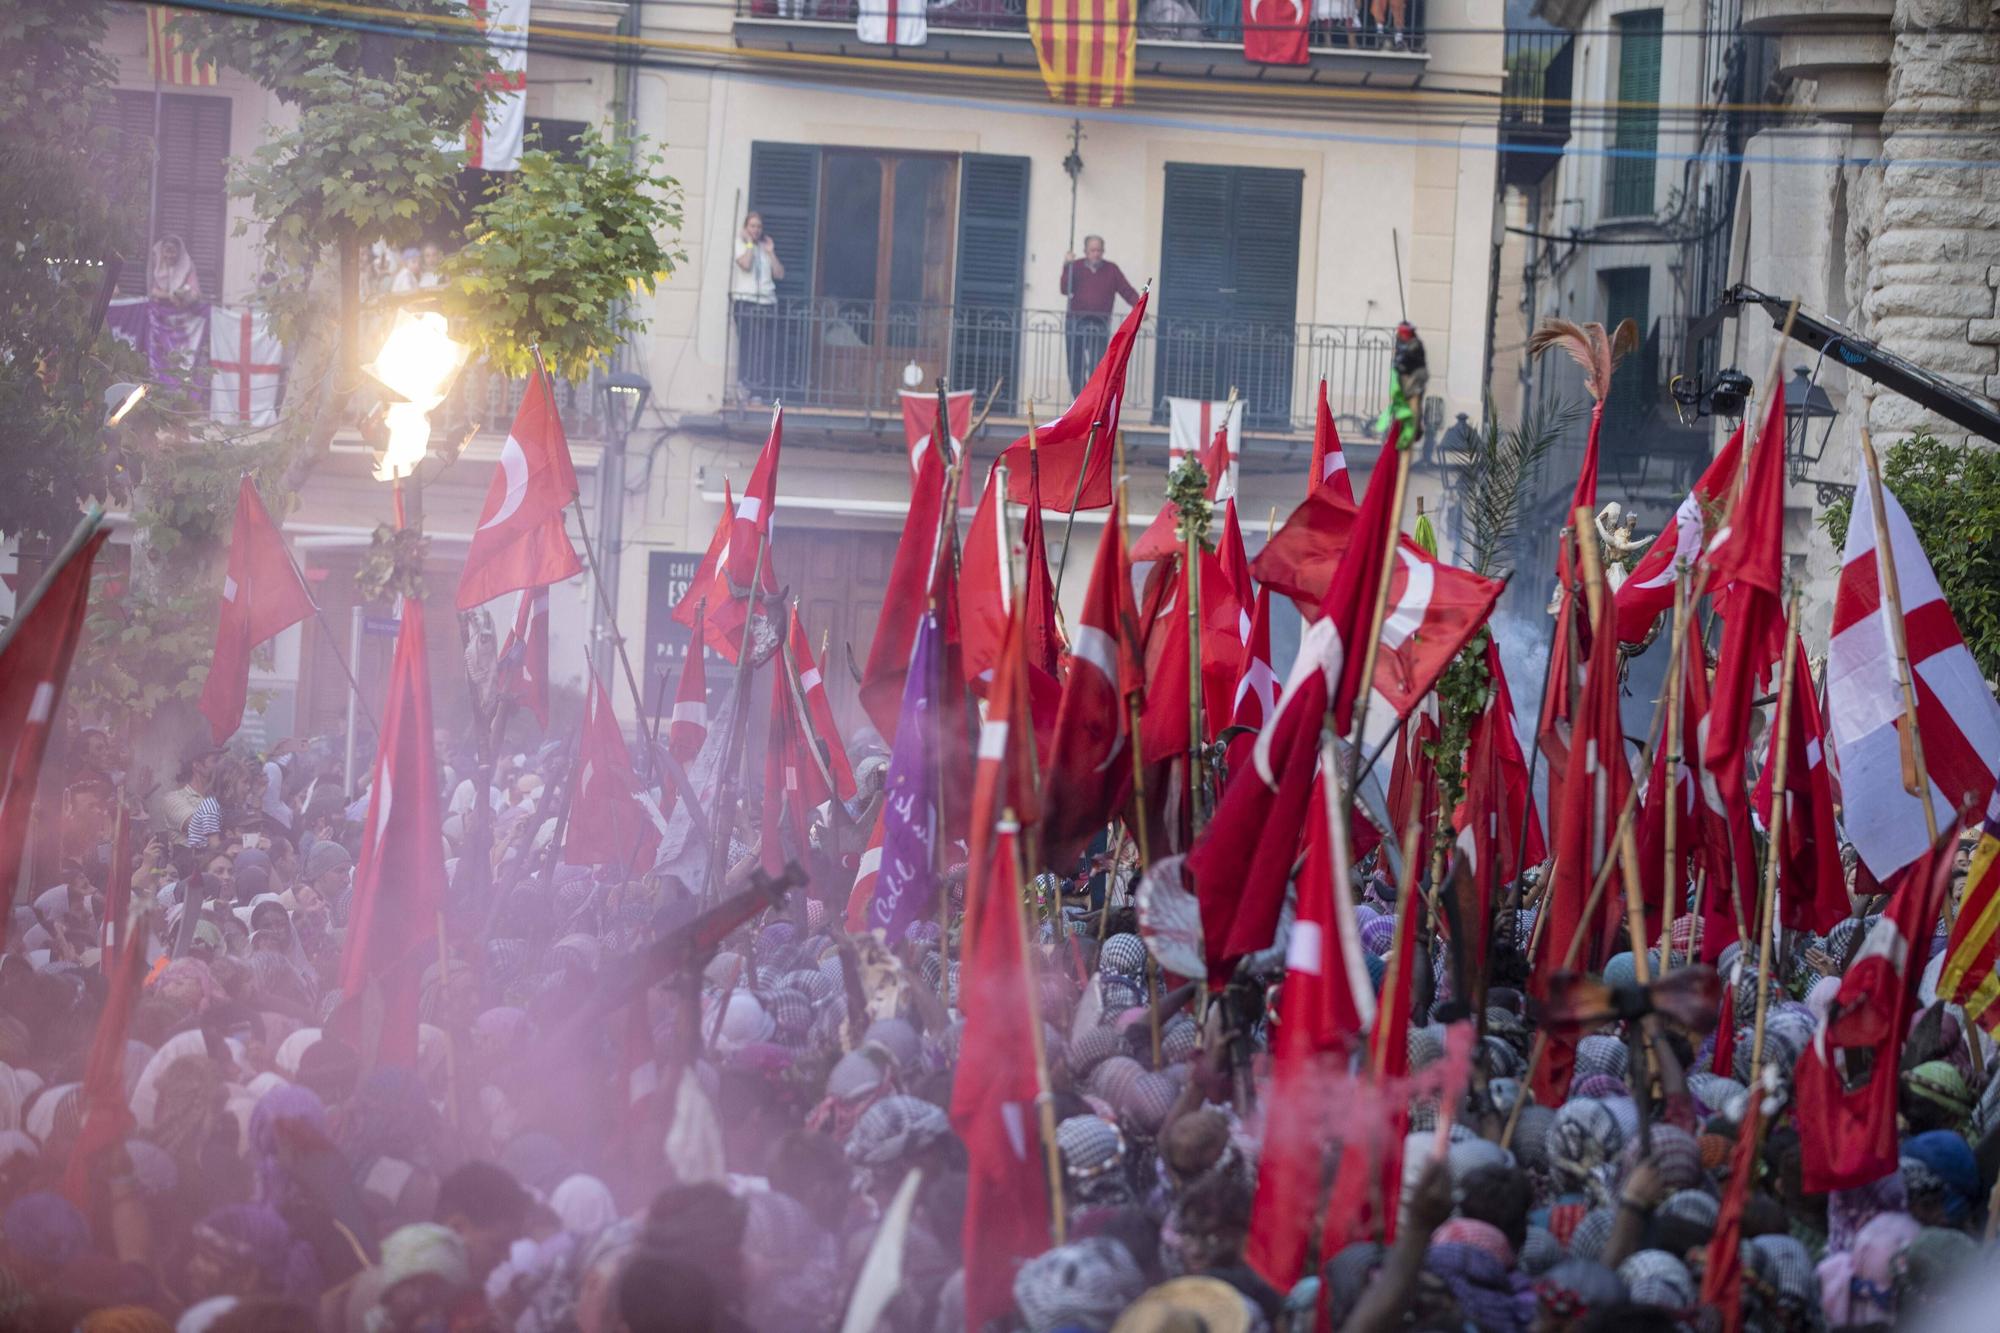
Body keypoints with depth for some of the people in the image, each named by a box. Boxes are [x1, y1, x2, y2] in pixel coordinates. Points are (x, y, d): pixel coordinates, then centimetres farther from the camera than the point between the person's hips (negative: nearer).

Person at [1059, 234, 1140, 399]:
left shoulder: (1112, 270, 7)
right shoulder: (1076, 267, 7)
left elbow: (1127, 291, 1)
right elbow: (1065, 290, -5)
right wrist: (1067, 267, -15)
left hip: (1100, 325, -1)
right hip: (1076, 323, 1)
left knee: (1098, 367, -10)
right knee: (1076, 367, 1)